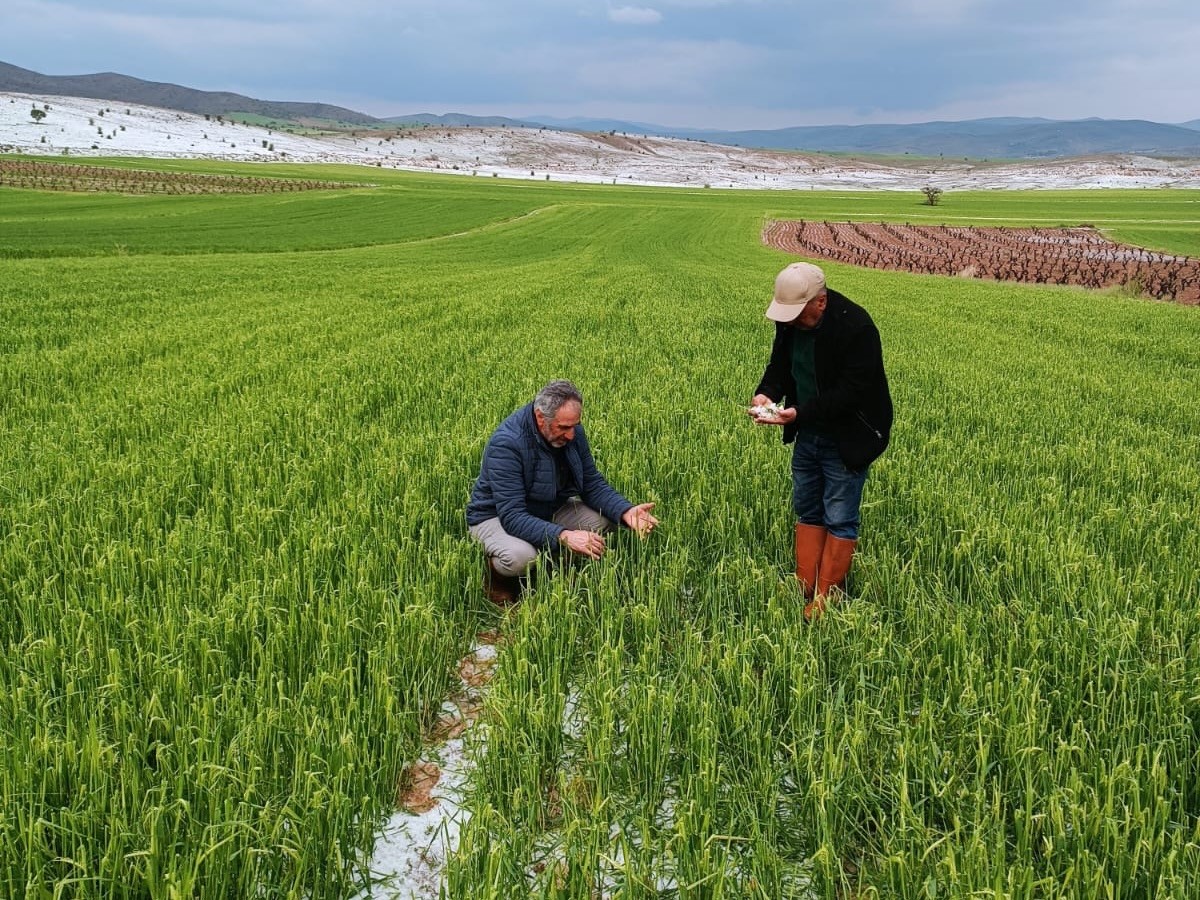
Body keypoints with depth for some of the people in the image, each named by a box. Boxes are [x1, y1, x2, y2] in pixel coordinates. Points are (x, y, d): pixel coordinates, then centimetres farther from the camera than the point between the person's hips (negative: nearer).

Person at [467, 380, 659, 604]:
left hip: (550, 509, 6)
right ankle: (497, 579, -1)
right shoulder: (506, 443, -32)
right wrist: (564, 536, -49)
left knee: (607, 520, -15)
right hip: (497, 516, -6)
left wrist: (626, 511, -24)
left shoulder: (573, 432, -11)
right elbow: (512, 516, -36)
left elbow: (593, 485, -4)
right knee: (519, 556, -38)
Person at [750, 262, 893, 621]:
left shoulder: (856, 328, -27)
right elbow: (780, 365, 7)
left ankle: (825, 603, 8)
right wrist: (766, 393, -15)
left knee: (839, 520, 0)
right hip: (808, 433, 8)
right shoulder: (790, 320, -5)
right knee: (807, 512, 13)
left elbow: (852, 392, -28)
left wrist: (799, 413, -34)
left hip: (847, 439, -7)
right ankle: (803, 591, 23)